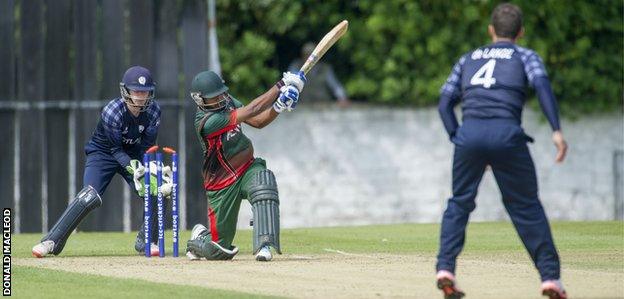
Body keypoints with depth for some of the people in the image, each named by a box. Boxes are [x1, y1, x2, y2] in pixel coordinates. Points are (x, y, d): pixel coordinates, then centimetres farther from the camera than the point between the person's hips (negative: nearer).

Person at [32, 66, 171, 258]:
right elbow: (116, 149, -22)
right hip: (103, 153, -5)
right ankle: (52, 241, -20)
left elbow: (147, 147, -10)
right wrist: (134, 169, -37)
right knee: (90, 196, -26)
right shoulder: (111, 112, -29)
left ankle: (146, 241, 7)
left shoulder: (153, 111, -16)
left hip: (133, 155, 5)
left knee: (156, 191, -14)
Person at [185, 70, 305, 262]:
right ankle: (200, 237, 40)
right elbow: (248, 112, -31)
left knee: (264, 182, -34)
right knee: (219, 251, 2)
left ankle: (264, 246, -37)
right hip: (223, 184, -5)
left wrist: (278, 107, -20)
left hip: (248, 168, 5)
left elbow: (258, 122, 0)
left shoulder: (228, 102, -1)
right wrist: (280, 87, -31)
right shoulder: (206, 121, -26)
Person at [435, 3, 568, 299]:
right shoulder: (525, 56, 18)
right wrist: (556, 130, -10)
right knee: (526, 207, 7)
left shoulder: (468, 59, 27)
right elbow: (541, 84, -2)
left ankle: (445, 269, 0)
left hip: (469, 131, 2)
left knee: (459, 203, 15)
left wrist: (458, 139, 13)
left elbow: (445, 102, 17)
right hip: (506, 134, -2)